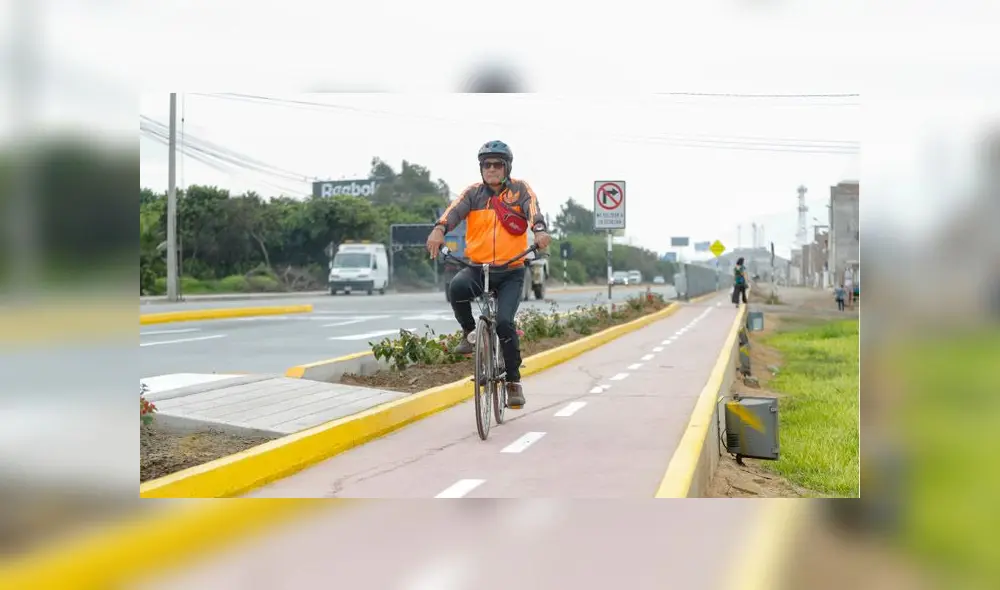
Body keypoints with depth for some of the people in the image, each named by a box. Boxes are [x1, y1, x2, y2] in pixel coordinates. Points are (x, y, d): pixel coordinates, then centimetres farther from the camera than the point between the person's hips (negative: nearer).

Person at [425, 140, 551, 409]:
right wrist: (439, 229, -37)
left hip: (511, 272, -1)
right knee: (457, 286, -32)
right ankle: (469, 333, -3)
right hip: (478, 268, 1)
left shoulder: (520, 190, 3)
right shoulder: (474, 193, 5)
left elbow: (532, 210, -17)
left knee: (504, 322, -20)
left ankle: (514, 381, 0)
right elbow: (456, 209, -15)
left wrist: (540, 230, -40)